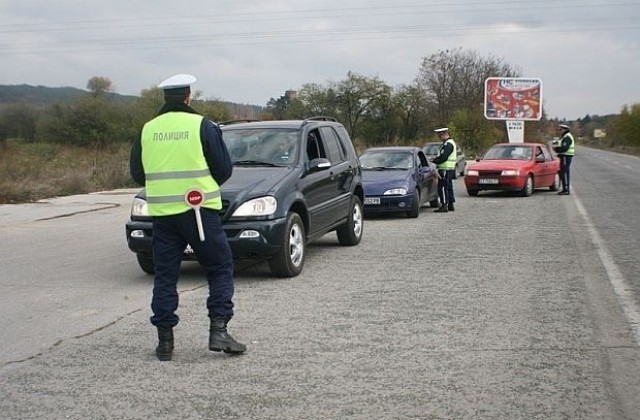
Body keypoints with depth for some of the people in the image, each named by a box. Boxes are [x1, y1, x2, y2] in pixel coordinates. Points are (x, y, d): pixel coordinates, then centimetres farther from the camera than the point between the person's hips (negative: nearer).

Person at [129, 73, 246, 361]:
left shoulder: (148, 130, 6)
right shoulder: (202, 126, -5)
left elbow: (136, 172, 13)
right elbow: (224, 168, -2)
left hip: (162, 213, 4)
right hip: (199, 210, -3)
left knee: (165, 275, 10)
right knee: (220, 269, 7)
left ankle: (165, 340, 11)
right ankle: (218, 331, -2)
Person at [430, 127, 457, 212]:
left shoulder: (448, 144, -16)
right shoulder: (449, 142, 18)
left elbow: (443, 157, -23)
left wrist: (434, 160, -11)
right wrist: (436, 159, 8)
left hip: (445, 169, -11)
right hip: (449, 169, 11)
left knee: (442, 188, -9)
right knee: (449, 187, 14)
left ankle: (444, 206, -10)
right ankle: (450, 205, 19)